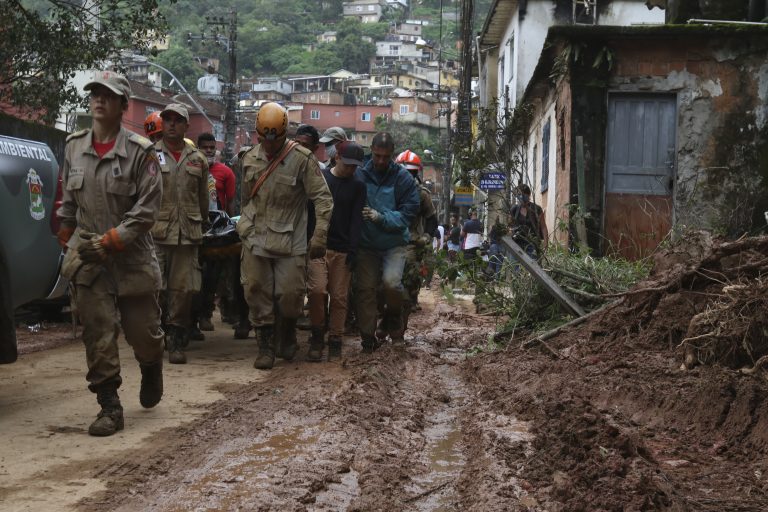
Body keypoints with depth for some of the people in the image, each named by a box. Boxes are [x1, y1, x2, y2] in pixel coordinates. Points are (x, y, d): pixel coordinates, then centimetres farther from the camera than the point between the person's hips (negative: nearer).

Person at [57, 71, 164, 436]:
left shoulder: (140, 152, -9)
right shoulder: (74, 146, 5)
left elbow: (146, 210, -13)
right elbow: (68, 202, 16)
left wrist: (109, 242, -17)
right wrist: (68, 243, 15)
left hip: (132, 257, -3)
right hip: (86, 259, 3)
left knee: (142, 331, 8)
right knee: (98, 337, -1)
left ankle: (151, 369, 41)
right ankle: (109, 407, 8)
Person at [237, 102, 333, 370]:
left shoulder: (301, 158, -9)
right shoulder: (250, 158, 8)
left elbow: (323, 198, -9)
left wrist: (320, 235, -14)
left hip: (290, 240, -4)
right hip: (255, 239, 4)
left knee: (290, 294, -2)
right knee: (257, 293, 4)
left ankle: (288, 335, 27)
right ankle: (266, 346, 17)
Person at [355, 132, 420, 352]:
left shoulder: (403, 178, -6)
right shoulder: (359, 174, -5)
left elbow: (408, 213, -8)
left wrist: (381, 217, -20)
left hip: (394, 243, -1)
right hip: (365, 243, 2)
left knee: (391, 281, -20)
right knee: (365, 288, 3)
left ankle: (393, 321, 10)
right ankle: (368, 338, 17)